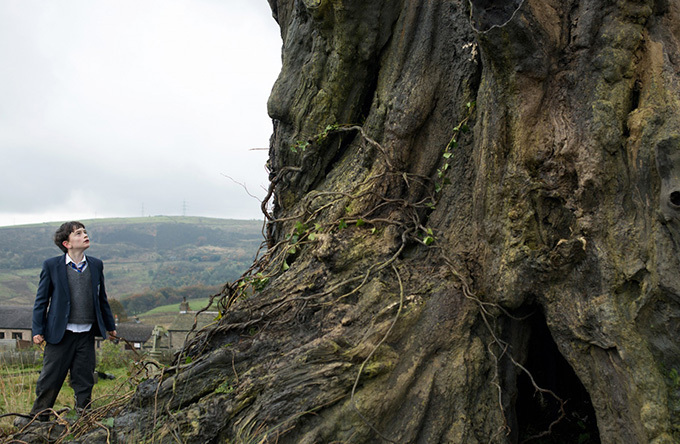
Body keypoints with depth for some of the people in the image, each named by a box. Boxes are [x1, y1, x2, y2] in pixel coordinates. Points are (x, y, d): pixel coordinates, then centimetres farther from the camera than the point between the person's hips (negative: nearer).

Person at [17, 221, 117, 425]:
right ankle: (39, 416, 23)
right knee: (49, 378, 5)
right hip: (60, 333, -2)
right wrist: (38, 330, -3)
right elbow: (41, 300, 1)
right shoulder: (51, 266, -3)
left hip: (86, 334, 3)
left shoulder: (96, 265, 6)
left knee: (84, 380, 8)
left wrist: (110, 325, 19)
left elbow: (101, 298, 15)